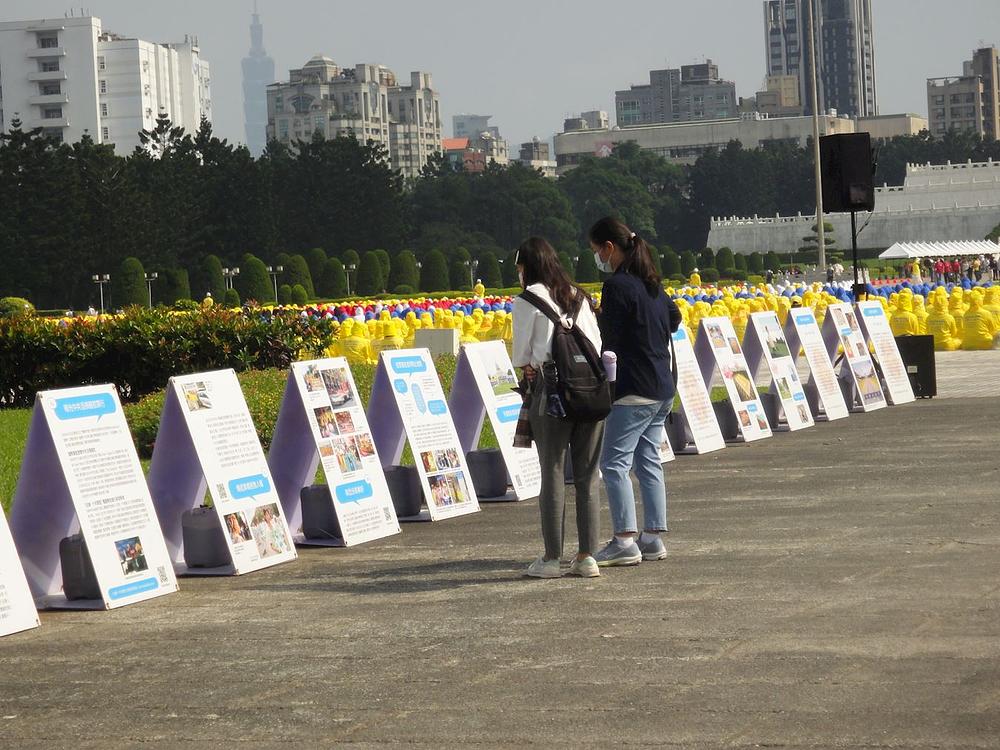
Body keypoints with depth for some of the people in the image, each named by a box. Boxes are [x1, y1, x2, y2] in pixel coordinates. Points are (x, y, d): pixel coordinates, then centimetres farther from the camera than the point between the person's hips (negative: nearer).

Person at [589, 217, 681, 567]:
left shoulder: (617, 285, -15)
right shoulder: (650, 282, 12)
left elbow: (611, 340, -15)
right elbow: (674, 318, 26)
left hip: (633, 390, -9)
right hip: (663, 388, 9)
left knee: (615, 462, -6)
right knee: (649, 462, 12)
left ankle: (625, 541, -10)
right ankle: (653, 538, 13)